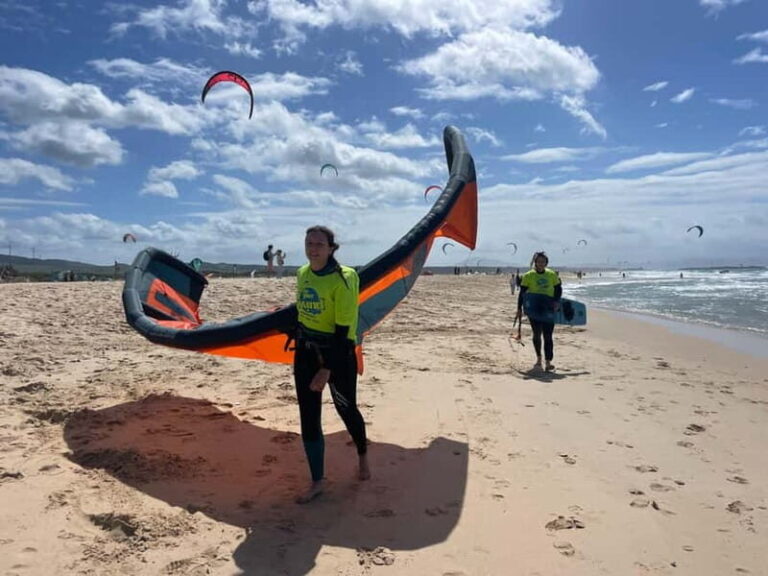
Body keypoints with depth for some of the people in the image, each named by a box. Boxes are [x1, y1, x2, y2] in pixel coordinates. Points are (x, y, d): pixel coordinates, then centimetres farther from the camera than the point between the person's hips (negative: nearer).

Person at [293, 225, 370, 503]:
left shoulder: (343, 279, -19)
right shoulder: (302, 274, 2)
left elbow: (343, 330, -20)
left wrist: (326, 370, -23)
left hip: (337, 352, -5)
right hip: (305, 352, 5)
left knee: (346, 409, 12)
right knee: (308, 417, 5)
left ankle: (363, 457, 43)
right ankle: (317, 483, 19)